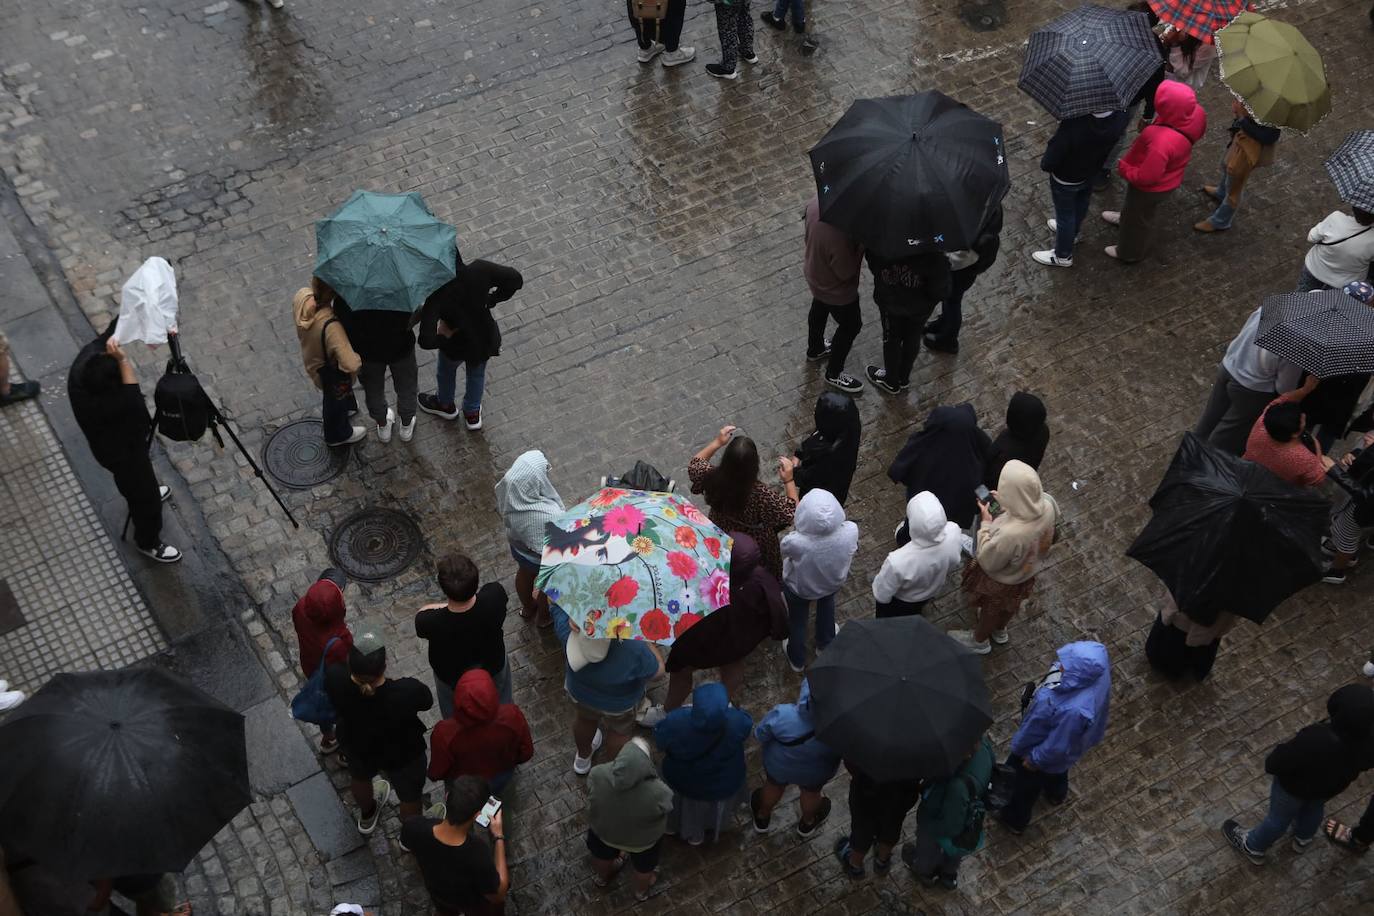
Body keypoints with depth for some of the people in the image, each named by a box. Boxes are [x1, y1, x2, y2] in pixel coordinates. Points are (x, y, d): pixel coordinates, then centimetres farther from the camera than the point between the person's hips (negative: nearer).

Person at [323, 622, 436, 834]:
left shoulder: (335, 679, -37)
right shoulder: (407, 691, -43)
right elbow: (427, 702, -18)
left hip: (356, 745, 3)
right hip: (402, 755, -2)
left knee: (360, 777, 38)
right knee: (410, 794, 30)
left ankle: (367, 817, 67)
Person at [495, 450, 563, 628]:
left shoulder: (508, 488, -28)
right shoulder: (548, 516, -46)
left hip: (517, 546, 5)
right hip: (542, 558, -5)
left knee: (524, 574, 36)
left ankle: (527, 608, 66)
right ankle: (544, 617, 58)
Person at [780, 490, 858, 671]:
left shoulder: (795, 542, -45)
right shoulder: (851, 531, -38)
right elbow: (851, 552, -14)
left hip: (800, 588, -2)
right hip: (833, 582, 2)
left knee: (797, 620, 31)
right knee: (827, 604, 38)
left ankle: (797, 659, 58)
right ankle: (825, 645, 63)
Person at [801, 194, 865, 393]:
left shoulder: (817, 199, -24)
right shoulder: (838, 236, -46)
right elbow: (847, 272, -28)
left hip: (815, 273, 7)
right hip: (836, 288, -7)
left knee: (819, 309, 34)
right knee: (851, 326, 20)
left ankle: (815, 348, 63)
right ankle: (834, 374, 41)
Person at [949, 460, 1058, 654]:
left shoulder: (1008, 535, -49)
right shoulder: (1047, 505, -31)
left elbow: (987, 562, -28)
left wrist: (986, 523, -23)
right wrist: (1005, 505, -12)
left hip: (1001, 579, -5)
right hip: (1028, 571, 5)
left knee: (991, 608, 29)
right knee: (1009, 605, 36)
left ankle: (979, 640, 59)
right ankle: (999, 630, 66)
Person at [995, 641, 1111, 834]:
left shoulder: (1074, 710, -50)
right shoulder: (1096, 668, -31)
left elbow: (1058, 746, -31)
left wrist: (1035, 759, -13)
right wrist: (1044, 687, 8)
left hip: (1050, 753, -6)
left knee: (1021, 784, 26)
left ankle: (1014, 819, 55)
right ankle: (1057, 793, 71)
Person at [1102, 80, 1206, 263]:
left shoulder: (1161, 144, -48)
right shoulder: (1196, 113, -26)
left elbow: (1146, 177, -34)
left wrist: (1124, 168, -15)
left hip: (1151, 188, -7)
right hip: (1168, 177, 7)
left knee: (1139, 219, 24)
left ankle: (1130, 253, 51)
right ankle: (1125, 218, 68)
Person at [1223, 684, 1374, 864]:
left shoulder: (1316, 741, -48)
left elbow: (1280, 762, -30)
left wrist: (1270, 764, -7)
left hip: (1296, 786, -5)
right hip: (1332, 786, 5)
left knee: (1280, 816, 23)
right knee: (1313, 808, 36)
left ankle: (1254, 847, 50)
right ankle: (1303, 839, 65)